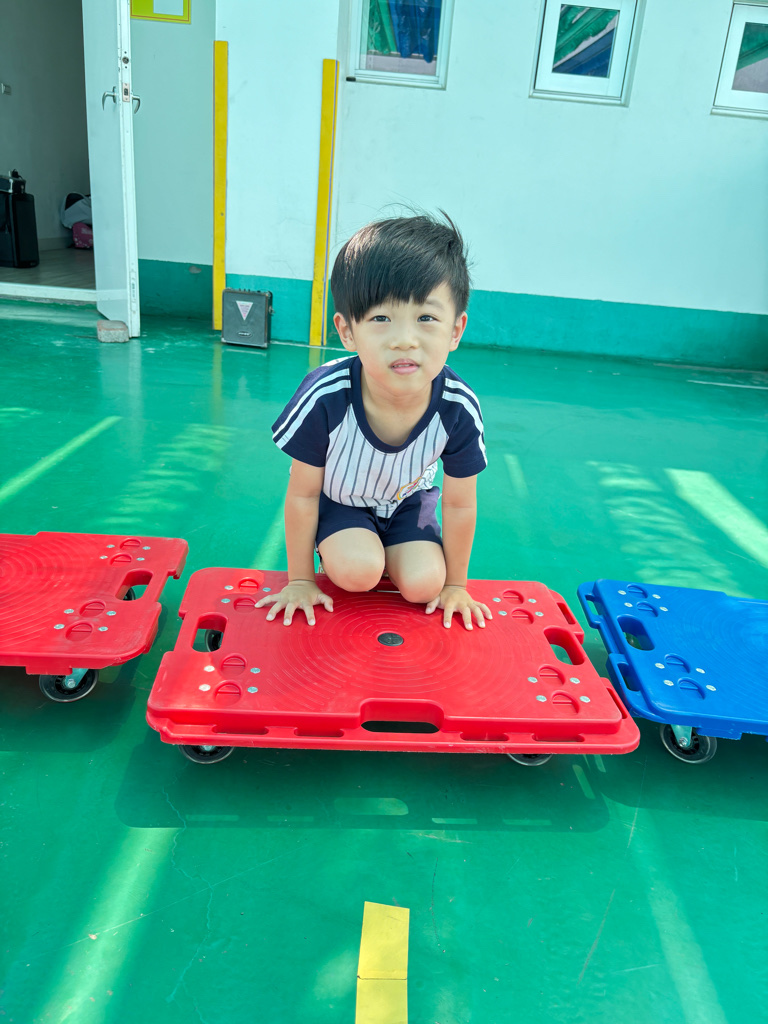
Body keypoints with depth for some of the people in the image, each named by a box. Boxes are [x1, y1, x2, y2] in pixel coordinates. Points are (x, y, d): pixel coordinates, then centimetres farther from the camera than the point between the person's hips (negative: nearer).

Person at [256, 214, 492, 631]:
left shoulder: (459, 410, -31)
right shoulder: (325, 398, -36)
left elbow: (459, 505, -13)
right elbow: (302, 495, -19)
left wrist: (455, 584, -1)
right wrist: (300, 580, -8)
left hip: (407, 499, 2)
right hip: (339, 498, -1)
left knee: (423, 584, -15)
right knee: (356, 570, -25)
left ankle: (388, 556, 17)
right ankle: (338, 555, 10)